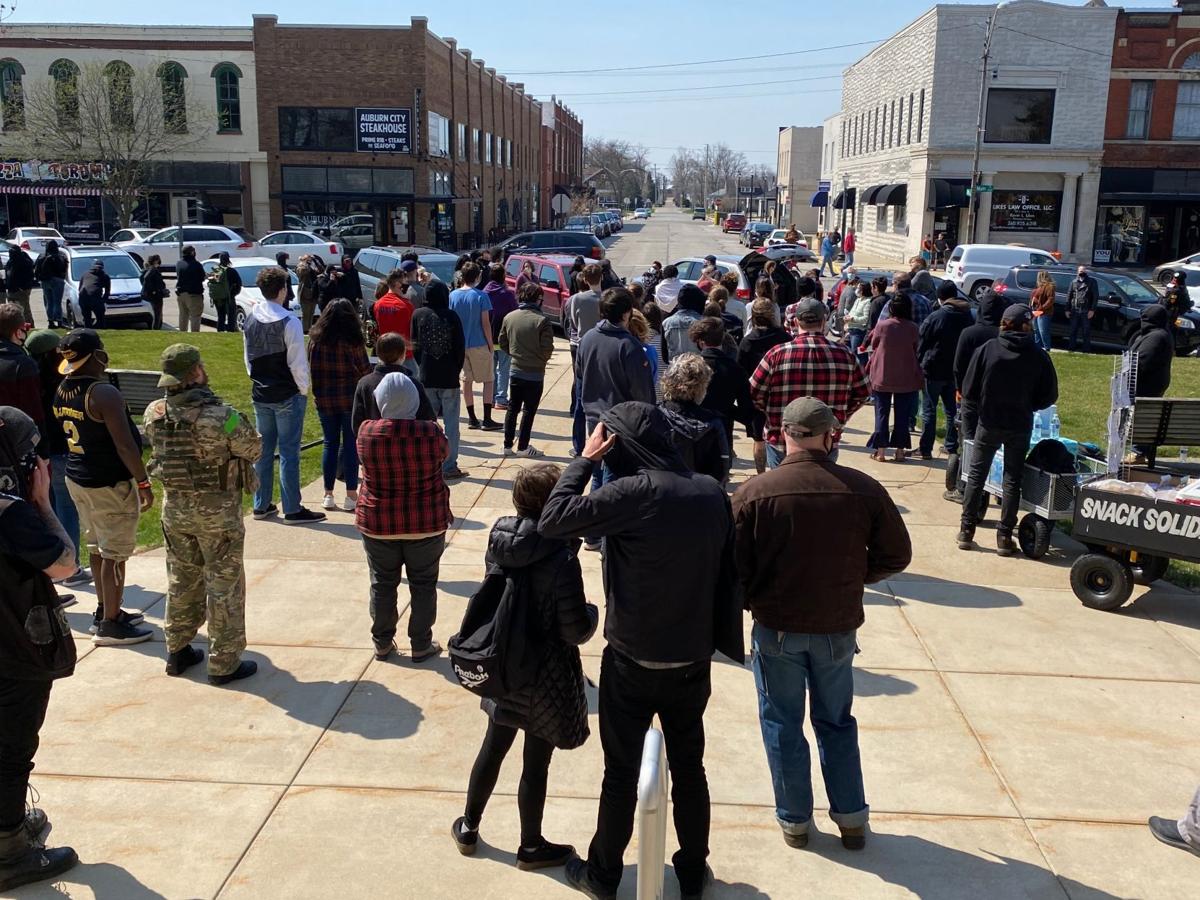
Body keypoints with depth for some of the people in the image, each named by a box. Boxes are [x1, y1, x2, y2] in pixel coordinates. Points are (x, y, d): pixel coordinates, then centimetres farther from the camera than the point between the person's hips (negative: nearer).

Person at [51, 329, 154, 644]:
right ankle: (110, 624, 8)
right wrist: (143, 483, -16)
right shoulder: (103, 393, -22)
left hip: (77, 479, 9)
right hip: (109, 485, -9)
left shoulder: (62, 391, 4)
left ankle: (105, 610, 32)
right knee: (115, 554, 1)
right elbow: (125, 445, -23)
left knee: (98, 548, 20)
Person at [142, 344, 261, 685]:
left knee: (181, 579, 21)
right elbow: (254, 450, -10)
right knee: (224, 584, 7)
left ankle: (177, 651, 33)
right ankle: (224, 663, 14)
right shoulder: (220, 416, -23)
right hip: (217, 511, -5)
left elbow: (160, 449, 7)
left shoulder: (154, 414, -7)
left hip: (175, 507, 6)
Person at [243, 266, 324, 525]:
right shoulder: (289, 322, -17)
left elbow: (249, 357, 11)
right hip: (288, 396, -6)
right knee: (288, 452, -1)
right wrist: (304, 389, -4)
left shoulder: (251, 319, 4)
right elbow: (297, 362, -16)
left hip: (260, 394, 7)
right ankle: (292, 510, 4)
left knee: (263, 450, 14)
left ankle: (261, 505, 22)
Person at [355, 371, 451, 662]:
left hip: (378, 524, 1)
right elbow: (444, 452, 3)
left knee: (382, 584, 16)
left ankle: (382, 643, 27)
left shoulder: (366, 432, -13)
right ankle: (421, 645, 20)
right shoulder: (430, 433, -17)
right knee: (423, 584, 12)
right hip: (426, 524, -1)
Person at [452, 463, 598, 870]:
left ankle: (468, 827, 40)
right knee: (535, 764, 11)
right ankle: (531, 846, 30)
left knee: (493, 748, 23)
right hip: (546, 678, -6)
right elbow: (576, 632, -19)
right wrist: (593, 613, 0)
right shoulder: (561, 559, -26)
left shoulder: (499, 543, -7)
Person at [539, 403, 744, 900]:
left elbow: (552, 520, -21)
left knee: (621, 772, 12)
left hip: (633, 662, -4)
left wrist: (585, 459, -12)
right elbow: (727, 572, 3)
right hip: (694, 660, 5)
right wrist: (722, 640, 12)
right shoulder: (712, 492, -3)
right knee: (689, 769, 19)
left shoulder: (634, 492, -21)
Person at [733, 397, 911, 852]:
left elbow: (734, 566, -11)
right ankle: (851, 818, 29)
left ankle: (794, 819, 28)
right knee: (837, 721, 22)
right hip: (839, 627, 2)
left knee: (782, 725, 17)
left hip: (777, 628, -1)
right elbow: (896, 555, -2)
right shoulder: (864, 489, -12)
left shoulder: (754, 492, -16)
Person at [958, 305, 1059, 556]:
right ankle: (1004, 537, 10)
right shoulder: (1038, 356, -9)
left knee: (976, 475, 11)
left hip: (989, 423, 0)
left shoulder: (988, 349, -11)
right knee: (1013, 480, 9)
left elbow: (968, 391, -10)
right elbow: (1049, 396, -2)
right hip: (1020, 426, 1)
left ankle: (967, 531, 12)